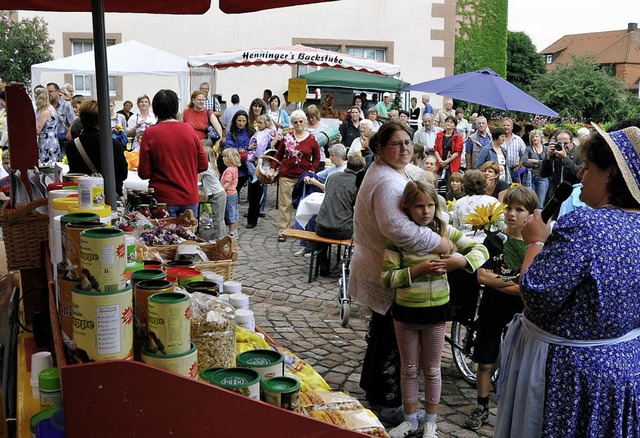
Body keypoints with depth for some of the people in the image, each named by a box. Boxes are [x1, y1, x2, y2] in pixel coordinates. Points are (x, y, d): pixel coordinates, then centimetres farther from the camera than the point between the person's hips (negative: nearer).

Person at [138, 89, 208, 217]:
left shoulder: (150, 134, -9)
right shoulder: (189, 130, -1)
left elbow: (144, 173, -9)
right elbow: (203, 166, 3)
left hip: (164, 199, -2)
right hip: (190, 197, 3)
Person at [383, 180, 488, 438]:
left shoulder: (445, 231, -6)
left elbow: (482, 251, -3)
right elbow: (387, 278, -14)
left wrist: (459, 261, -21)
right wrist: (419, 269, -25)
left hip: (436, 309, 1)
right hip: (406, 310, 0)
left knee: (432, 369, 15)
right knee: (409, 369, 15)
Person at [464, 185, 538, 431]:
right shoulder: (494, 240, -2)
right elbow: (481, 276, -11)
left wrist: (496, 280, -17)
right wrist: (515, 283, -17)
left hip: (519, 315, -1)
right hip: (490, 312, 1)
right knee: (485, 363, 8)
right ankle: (482, 409, 23)